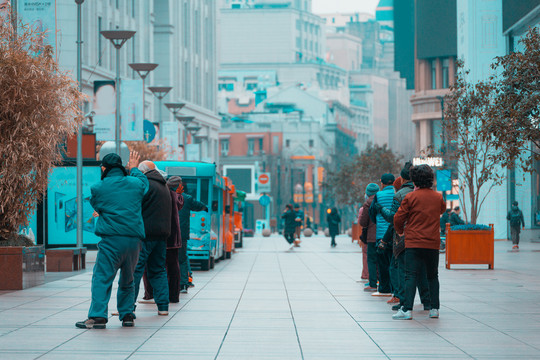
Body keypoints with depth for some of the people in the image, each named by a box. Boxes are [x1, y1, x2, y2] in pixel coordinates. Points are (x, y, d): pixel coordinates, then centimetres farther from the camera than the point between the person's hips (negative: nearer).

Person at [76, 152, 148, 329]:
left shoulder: (98, 188, 0)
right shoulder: (136, 183, 9)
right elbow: (144, 182, 32)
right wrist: (134, 169, 47)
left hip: (111, 240, -4)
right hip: (134, 239, 4)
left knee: (102, 278, -5)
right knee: (127, 280, 18)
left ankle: (98, 316, -15)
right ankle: (127, 314, 19)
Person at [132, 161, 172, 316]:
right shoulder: (164, 186, 19)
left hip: (146, 234, -8)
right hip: (162, 233, 8)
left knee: (135, 270, -7)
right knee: (158, 270, 13)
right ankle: (163, 306, 9)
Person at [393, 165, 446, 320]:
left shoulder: (410, 197, -7)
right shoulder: (438, 197, 5)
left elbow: (398, 218, -3)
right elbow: (442, 210, 26)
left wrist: (400, 231, 16)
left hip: (414, 243, -4)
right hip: (433, 243, 4)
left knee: (411, 275, -6)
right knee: (432, 276, 14)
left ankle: (407, 309, -15)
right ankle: (434, 308, 13)